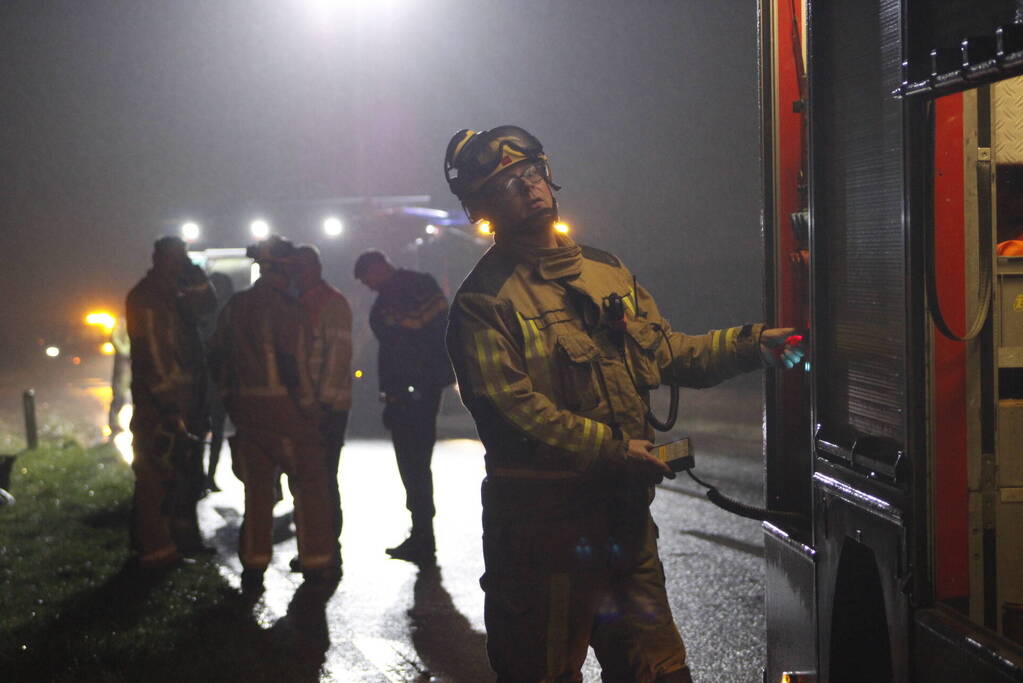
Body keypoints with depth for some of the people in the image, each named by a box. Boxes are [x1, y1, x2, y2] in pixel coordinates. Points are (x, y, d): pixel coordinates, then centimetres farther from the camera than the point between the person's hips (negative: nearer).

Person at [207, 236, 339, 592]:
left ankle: (253, 567, 9)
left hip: (247, 410, 6)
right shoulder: (284, 305, -13)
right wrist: (307, 405, -11)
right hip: (284, 408, -6)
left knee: (257, 489, 11)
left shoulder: (235, 305, 9)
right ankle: (316, 561, 10)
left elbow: (217, 358, 12)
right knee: (309, 484, 6)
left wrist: (230, 398, 18)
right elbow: (292, 360, -18)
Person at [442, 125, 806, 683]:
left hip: (624, 509, 6)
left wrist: (750, 344, 4)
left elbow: (667, 353, 17)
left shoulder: (605, 270, 15)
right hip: (542, 519, -6)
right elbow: (511, 404, -17)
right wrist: (610, 447, -23)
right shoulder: (486, 300, -7)